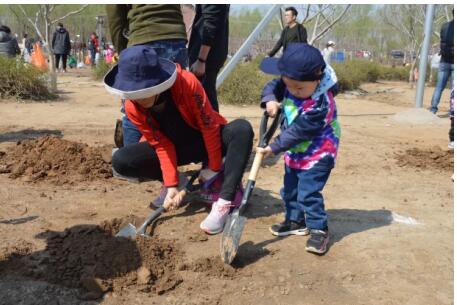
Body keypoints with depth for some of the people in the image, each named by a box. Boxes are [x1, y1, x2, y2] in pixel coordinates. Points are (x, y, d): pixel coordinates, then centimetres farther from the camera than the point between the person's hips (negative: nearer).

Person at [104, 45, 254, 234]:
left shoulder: (187, 82, -31)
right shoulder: (132, 108, -19)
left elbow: (209, 125, -23)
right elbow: (161, 145, -14)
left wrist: (214, 168, -15)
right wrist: (171, 184, -22)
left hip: (206, 141, -2)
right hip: (174, 147, 3)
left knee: (242, 129, -35)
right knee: (121, 161, -19)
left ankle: (225, 202, -34)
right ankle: (177, 180, -1)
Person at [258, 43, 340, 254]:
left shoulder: (319, 105, -33)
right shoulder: (291, 85, -10)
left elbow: (297, 133, -30)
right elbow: (273, 86, 5)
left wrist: (274, 148, -25)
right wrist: (270, 100, -18)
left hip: (316, 155, -8)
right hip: (294, 153, 9)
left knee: (308, 193, -11)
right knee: (290, 189, 17)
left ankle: (319, 229, 7)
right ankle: (296, 221, 35)